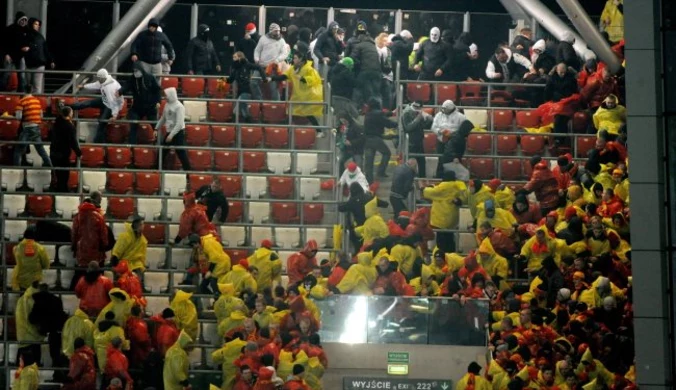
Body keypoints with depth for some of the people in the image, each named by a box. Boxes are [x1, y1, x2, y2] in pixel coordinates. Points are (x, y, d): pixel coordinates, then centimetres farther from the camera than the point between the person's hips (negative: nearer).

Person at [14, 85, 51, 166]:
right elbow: (41, 115, 14)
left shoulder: (22, 101, -10)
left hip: (27, 128, -5)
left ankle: (16, 166, -7)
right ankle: (48, 163, 18)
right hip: (37, 127, 5)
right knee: (40, 147, 18)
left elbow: (18, 117, -15)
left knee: (19, 148, 0)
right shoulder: (37, 101, 8)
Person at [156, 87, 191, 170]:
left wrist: (171, 135, -23)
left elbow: (179, 123, -21)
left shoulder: (179, 106, -17)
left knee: (182, 154, -5)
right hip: (169, 132, 8)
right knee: (161, 151, 13)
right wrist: (156, 128, 18)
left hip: (178, 133, -8)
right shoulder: (167, 105, 6)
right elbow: (163, 118, 19)